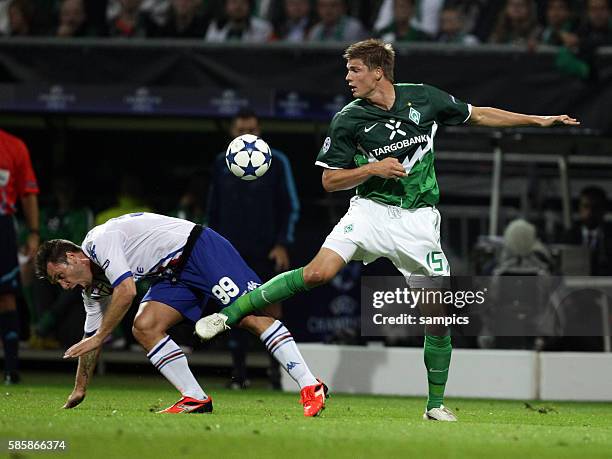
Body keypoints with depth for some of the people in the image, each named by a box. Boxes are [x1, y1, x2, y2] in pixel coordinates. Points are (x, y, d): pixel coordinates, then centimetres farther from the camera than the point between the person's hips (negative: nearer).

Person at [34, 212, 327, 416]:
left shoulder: (100, 240, -16)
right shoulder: (93, 284, 13)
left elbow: (127, 291, -29)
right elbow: (92, 334, 21)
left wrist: (98, 337, -21)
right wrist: (79, 391, 22)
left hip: (200, 249, -9)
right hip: (175, 272, 9)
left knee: (251, 316, -21)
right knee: (145, 327, -10)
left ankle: (310, 387, -25)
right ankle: (196, 400, -9)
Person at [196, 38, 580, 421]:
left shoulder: (424, 99, 0)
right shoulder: (349, 120, -4)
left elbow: (478, 115, 13)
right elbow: (330, 180, 1)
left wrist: (538, 120, 13)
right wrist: (374, 168, -15)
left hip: (418, 218, 1)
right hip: (371, 210, -1)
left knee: (438, 315, -2)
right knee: (317, 273, -23)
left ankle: (436, 404, 13)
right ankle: (231, 313, -15)